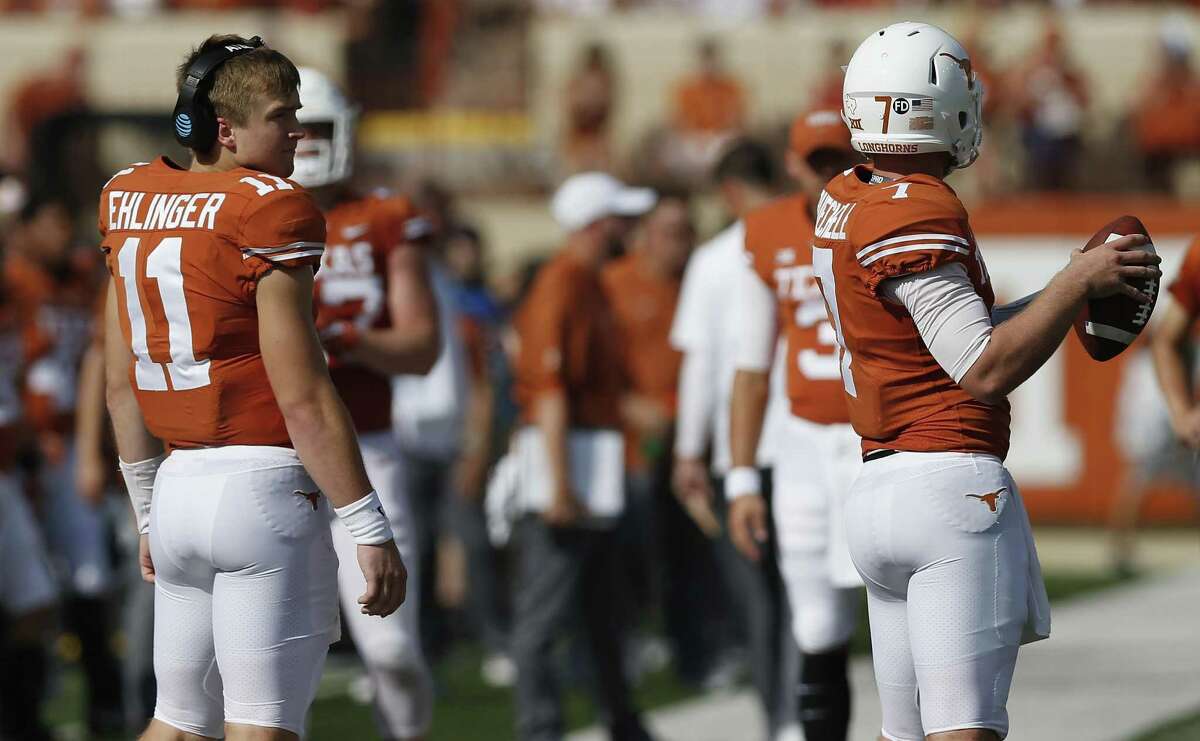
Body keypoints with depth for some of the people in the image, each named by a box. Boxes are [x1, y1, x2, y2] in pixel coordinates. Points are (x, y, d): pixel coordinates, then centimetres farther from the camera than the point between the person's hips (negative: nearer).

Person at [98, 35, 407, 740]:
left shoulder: (132, 201, 10)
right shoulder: (269, 211, -11)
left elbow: (121, 385, 15)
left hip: (177, 491, 7)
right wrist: (371, 530, -10)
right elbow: (302, 399, -14)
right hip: (262, 487, -7)